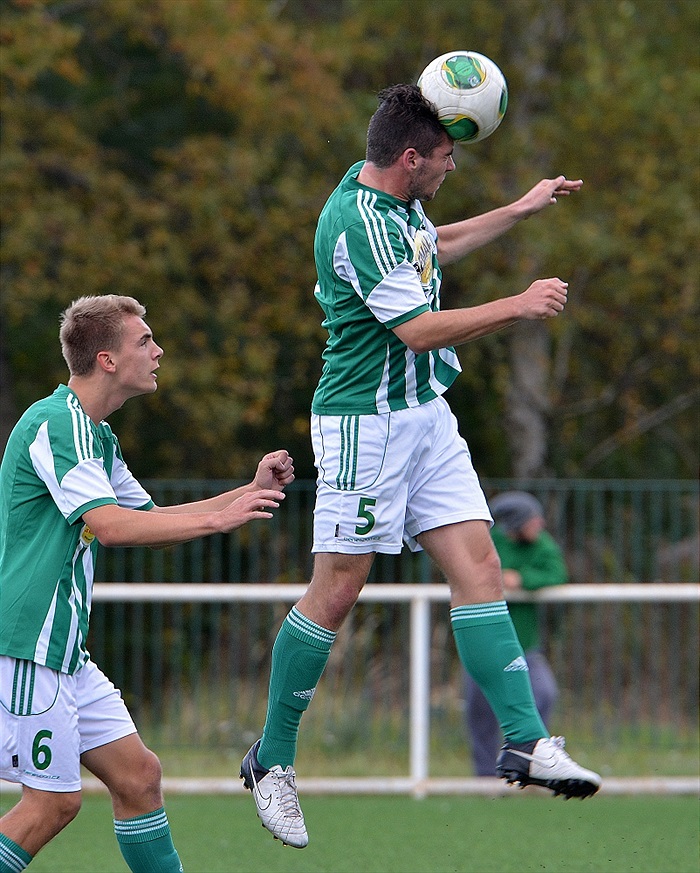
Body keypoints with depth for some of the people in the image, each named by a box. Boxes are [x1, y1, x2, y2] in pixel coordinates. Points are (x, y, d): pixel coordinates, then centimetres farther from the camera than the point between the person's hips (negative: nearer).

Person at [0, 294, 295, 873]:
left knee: (138, 774, 7)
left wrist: (251, 493, 16)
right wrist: (218, 519, -22)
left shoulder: (96, 435, 17)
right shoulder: (56, 424, -15)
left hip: (65, 650, 10)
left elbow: (149, 521, 25)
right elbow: (109, 524, -26)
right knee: (54, 801, -6)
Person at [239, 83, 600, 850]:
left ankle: (525, 742, -6)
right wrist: (519, 306, -18)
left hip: (424, 414, 9)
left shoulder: (393, 201, 9)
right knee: (336, 592, -3)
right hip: (365, 420, -9)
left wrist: (519, 211, 33)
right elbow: (418, 329, -25)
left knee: (477, 566, -1)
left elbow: (431, 249, 32)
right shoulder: (359, 223, -22)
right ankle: (271, 759, 9)